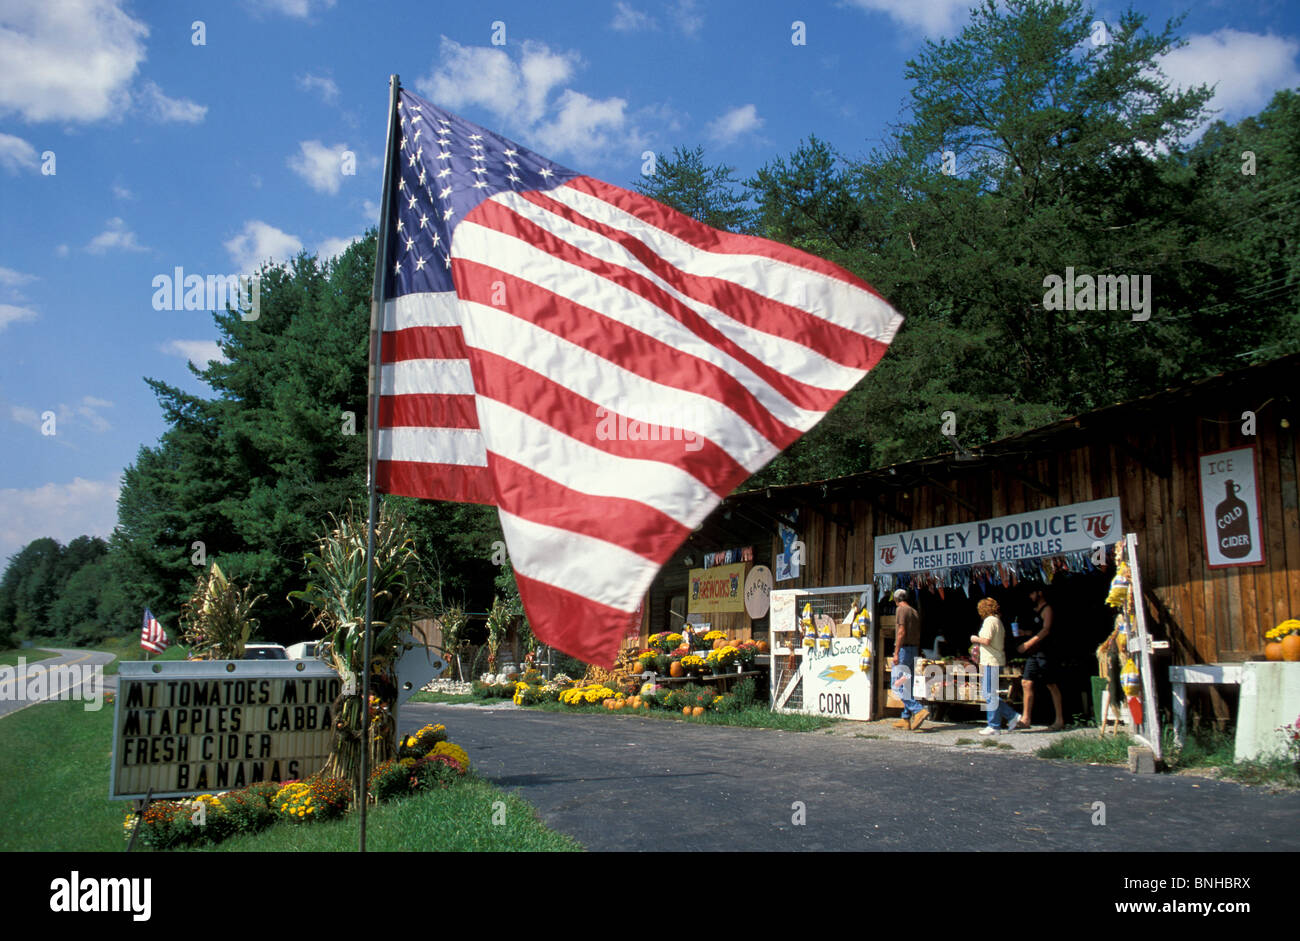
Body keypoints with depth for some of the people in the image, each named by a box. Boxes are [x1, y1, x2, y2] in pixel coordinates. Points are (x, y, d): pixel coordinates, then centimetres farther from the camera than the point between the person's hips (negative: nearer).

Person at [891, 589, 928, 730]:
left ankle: (919, 710, -20)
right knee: (908, 685, 10)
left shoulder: (901, 610, -7)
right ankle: (906, 719, 10)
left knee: (898, 685, -9)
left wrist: (896, 653, -18)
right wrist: (918, 653, 20)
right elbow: (918, 635, 17)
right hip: (914, 649, 9)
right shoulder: (915, 612, 17)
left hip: (904, 649, -9)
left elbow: (901, 632, -17)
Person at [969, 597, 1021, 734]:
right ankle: (1012, 716, 13)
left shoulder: (989, 621, -12)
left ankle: (994, 726, 0)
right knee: (991, 695, 15)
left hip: (990, 662, -10)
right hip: (998, 661, 10)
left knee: (990, 695, -4)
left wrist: (976, 639, -4)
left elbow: (987, 640, -22)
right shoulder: (998, 621, 17)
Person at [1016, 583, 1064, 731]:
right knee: (1027, 683, 1)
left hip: (1045, 652, -8)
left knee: (1051, 685, -3)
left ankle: (1060, 720, 4)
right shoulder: (1035, 610, 19)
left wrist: (1027, 644, -20)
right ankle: (1026, 719, 2)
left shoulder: (1046, 609, -6)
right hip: (1033, 652, 8)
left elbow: (1045, 630, -16)